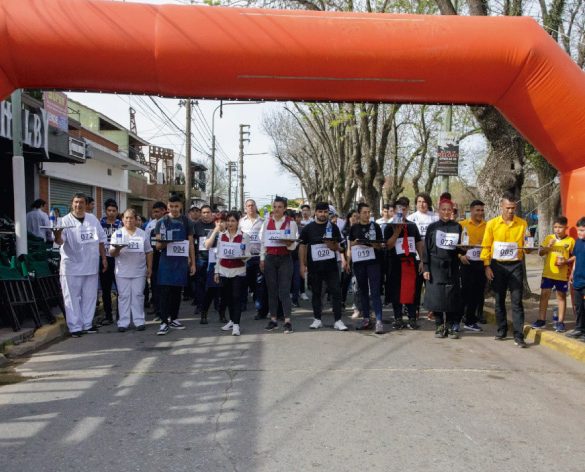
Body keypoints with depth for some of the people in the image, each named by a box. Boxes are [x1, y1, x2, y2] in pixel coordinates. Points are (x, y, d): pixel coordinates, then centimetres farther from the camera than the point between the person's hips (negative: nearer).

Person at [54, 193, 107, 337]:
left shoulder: (93, 219, 7)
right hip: (72, 267, -4)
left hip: (91, 266, 5)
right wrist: (57, 234, -42)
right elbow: (59, 241, -20)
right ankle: (75, 327, 10)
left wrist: (103, 258, 12)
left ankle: (87, 324, 24)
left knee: (89, 296, 12)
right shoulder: (65, 221, -8)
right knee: (72, 298, 1)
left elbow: (101, 240, 14)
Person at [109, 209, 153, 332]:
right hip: (122, 272, 0)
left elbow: (148, 252, 10)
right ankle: (123, 322, 7)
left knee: (138, 295, 4)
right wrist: (117, 249, -22)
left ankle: (139, 321, 10)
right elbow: (112, 253, 0)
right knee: (123, 296, 2)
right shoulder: (117, 234, 3)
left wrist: (149, 267, 5)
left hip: (139, 271, 1)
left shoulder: (143, 234, 7)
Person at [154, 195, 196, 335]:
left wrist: (193, 263, 5)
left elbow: (191, 243, 9)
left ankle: (174, 319, 20)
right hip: (166, 261, -2)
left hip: (181, 261, 2)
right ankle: (164, 321, -3)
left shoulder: (186, 221, 7)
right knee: (165, 291, -6)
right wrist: (163, 243, -25)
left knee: (177, 291, 9)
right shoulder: (162, 222, 1)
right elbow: (158, 246, -1)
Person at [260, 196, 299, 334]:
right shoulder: (267, 222, 7)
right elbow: (263, 241, 10)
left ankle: (287, 321, -3)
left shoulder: (291, 223, -1)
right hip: (270, 258, 3)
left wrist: (288, 242, -24)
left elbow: (294, 244, -2)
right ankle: (273, 319, 14)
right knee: (271, 290, 6)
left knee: (284, 290, -6)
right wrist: (262, 259, 6)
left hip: (285, 259, -3)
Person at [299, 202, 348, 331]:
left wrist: (331, 245, -16)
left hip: (331, 265, 0)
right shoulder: (308, 228, 3)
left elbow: (337, 247, 7)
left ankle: (338, 320, 1)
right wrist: (302, 265, -3)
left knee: (336, 292, -3)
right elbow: (302, 247, 4)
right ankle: (317, 319, 18)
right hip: (314, 266, 0)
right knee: (316, 293, 8)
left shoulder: (333, 227, 6)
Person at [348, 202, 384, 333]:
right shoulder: (354, 228, 8)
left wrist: (375, 245, -16)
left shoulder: (375, 226, 4)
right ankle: (366, 319, 17)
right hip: (358, 262, 3)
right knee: (363, 291, 9)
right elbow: (350, 246, 14)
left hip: (373, 262, -2)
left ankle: (379, 321, -10)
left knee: (375, 291, -8)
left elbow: (380, 246, 5)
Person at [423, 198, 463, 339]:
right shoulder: (432, 227, 4)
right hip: (435, 267, -1)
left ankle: (452, 327, 9)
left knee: (452, 297, -1)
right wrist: (426, 268, -4)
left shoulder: (457, 227, 8)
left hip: (452, 267, 1)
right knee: (436, 296, -2)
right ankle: (439, 326, 10)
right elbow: (426, 248, 2)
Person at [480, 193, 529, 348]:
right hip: (497, 265, 1)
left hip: (515, 265, -1)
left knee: (517, 301, -3)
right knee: (499, 300, 10)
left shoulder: (522, 224, 1)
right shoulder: (492, 223, 0)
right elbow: (486, 246, 2)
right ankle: (501, 331, 22)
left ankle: (518, 336, 0)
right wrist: (487, 266, -4)